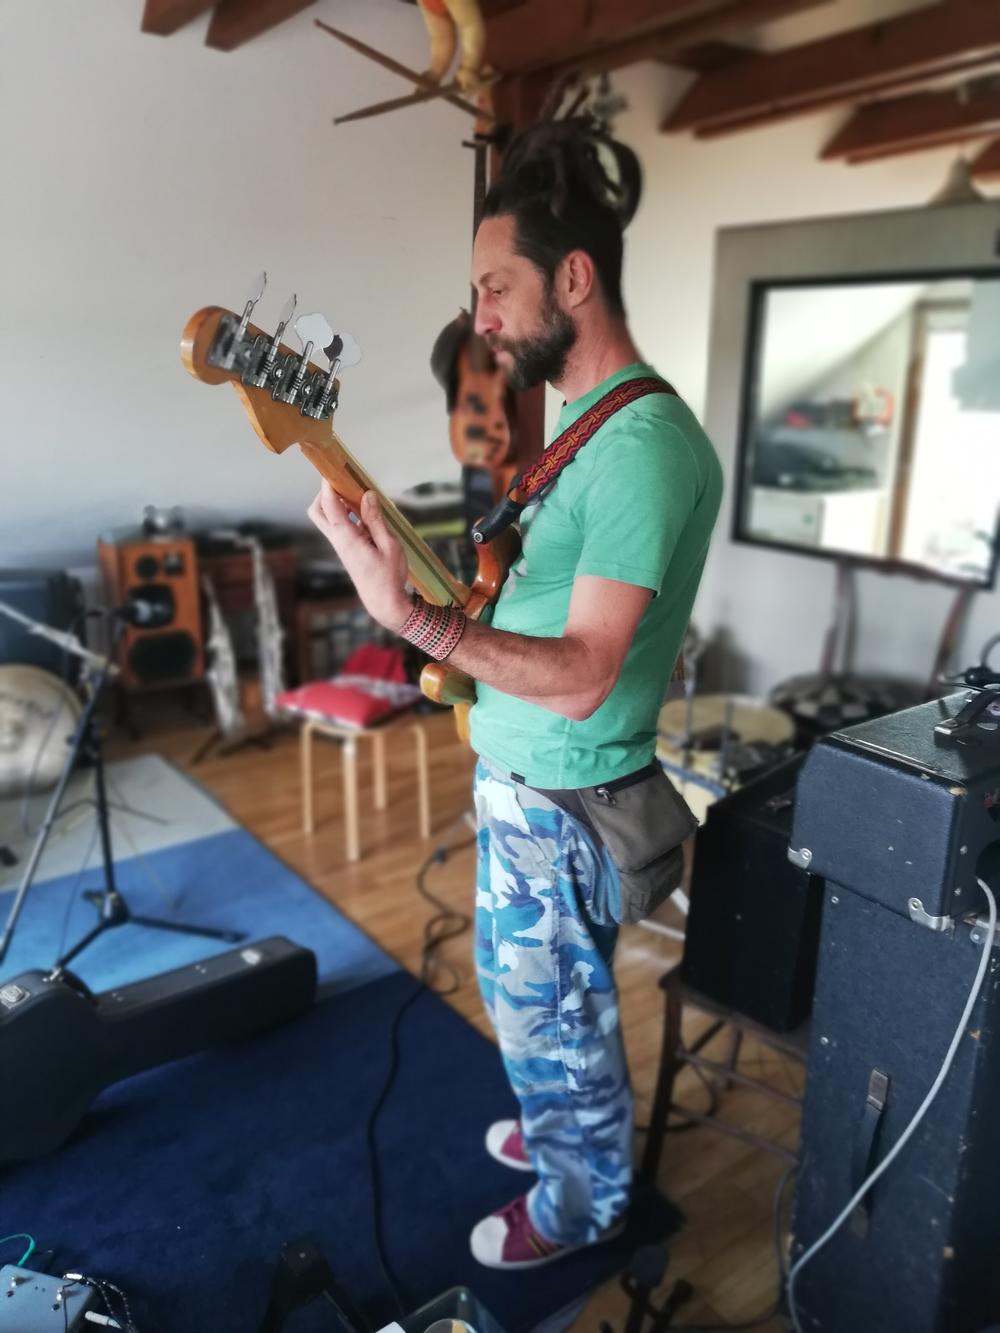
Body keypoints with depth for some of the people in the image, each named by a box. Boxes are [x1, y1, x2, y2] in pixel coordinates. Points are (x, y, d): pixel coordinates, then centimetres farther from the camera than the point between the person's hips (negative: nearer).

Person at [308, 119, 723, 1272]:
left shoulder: (643, 444, -26)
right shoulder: (586, 421, 6)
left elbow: (582, 678, -30)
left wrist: (413, 620, -38)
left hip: (557, 800, -9)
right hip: (524, 777, 9)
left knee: (549, 1011, 12)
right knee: (546, 1000, 27)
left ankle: (582, 1203, 38)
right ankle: (567, 1132, 51)